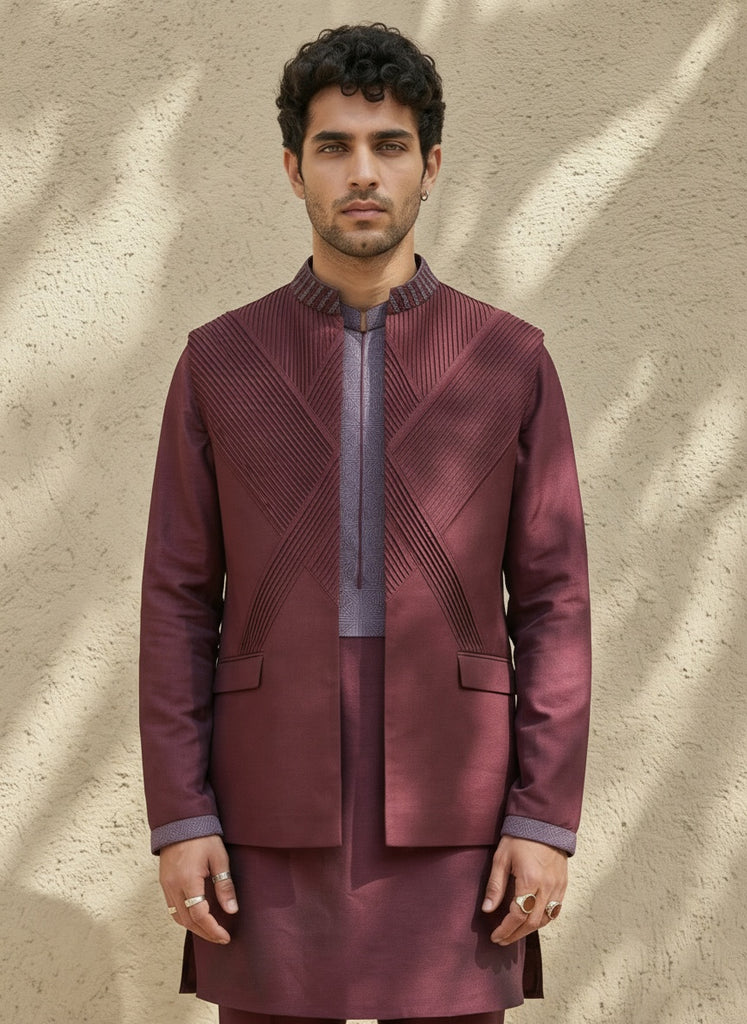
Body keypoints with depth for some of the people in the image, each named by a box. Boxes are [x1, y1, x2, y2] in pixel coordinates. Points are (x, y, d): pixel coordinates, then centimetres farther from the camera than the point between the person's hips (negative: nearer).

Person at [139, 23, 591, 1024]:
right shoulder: (220, 362, 4)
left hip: (449, 809, 0)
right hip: (276, 806, 0)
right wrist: (179, 820, -6)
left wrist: (546, 821, -7)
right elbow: (180, 604, 3)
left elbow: (552, 602, 1)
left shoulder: (512, 361, 3)